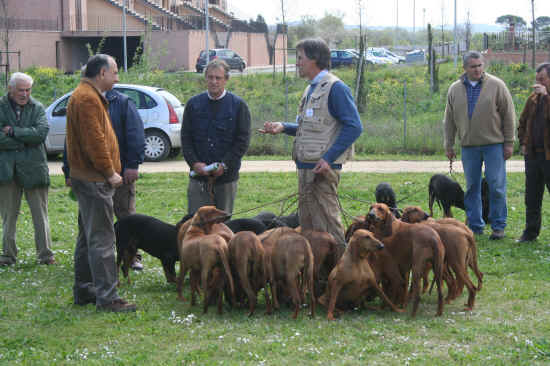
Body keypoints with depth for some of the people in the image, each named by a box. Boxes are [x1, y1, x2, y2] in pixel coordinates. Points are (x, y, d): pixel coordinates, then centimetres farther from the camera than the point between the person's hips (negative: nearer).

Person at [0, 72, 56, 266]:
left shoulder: (37, 108, 3)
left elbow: (41, 132, -12)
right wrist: (25, 140, -13)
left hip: (33, 168, 0)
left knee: (40, 214, 4)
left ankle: (45, 253, 9)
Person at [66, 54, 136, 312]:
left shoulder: (90, 96, 19)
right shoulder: (87, 99, -16)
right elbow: (94, 141, -23)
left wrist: (110, 170, 19)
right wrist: (110, 172, -16)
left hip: (89, 177, 11)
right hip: (94, 180, -11)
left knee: (88, 237, 16)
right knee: (102, 238, -9)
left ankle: (83, 291, 24)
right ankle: (107, 297, -8)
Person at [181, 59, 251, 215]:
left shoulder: (238, 105, 2)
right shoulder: (193, 104, 9)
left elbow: (243, 140, -1)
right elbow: (186, 138, 7)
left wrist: (224, 165, -11)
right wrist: (194, 163, -8)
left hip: (226, 176, -1)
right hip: (198, 175, 1)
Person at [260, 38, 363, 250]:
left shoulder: (335, 88, -12)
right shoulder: (311, 89, 17)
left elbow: (354, 127, -17)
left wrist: (328, 158, -22)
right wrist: (283, 127, 10)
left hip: (322, 167, -9)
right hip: (305, 166, 10)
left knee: (326, 221, -6)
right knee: (307, 223, 13)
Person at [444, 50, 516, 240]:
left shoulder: (496, 86, -2)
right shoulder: (454, 89, 7)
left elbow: (509, 115, 0)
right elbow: (449, 120, 14)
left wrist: (509, 142, -3)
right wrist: (449, 145, 11)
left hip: (494, 145, -3)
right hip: (468, 146, 3)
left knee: (497, 186, -2)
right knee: (472, 187, 7)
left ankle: (498, 226, 7)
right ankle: (475, 226, 15)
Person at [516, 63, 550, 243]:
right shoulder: (533, 98, 12)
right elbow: (523, 122, 22)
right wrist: (523, 143, 11)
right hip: (533, 154, 6)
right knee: (532, 196, 12)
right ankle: (531, 232, 20)